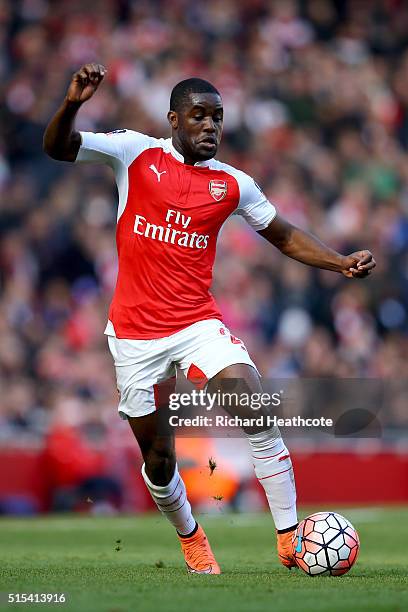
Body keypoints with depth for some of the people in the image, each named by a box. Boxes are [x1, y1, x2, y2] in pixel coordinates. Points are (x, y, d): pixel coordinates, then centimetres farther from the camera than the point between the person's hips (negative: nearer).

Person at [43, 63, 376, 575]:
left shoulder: (232, 184, 5)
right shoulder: (136, 153, -2)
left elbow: (284, 236, 16)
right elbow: (57, 148, -8)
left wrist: (342, 263, 2)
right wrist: (72, 104, -28)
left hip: (199, 325, 1)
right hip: (136, 334, -1)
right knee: (158, 459, 5)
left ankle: (289, 540, -13)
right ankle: (191, 540, 34)